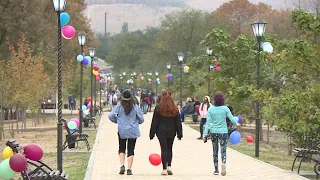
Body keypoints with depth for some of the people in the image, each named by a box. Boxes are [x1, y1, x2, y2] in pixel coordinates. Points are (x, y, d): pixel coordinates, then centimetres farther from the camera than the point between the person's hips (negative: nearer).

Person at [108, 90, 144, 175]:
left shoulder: (119, 106, -7)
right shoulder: (135, 107, -6)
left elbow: (111, 116, -10)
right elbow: (141, 119, -2)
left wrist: (117, 121, 9)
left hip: (122, 131, 0)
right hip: (133, 131, 0)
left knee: (122, 149, 16)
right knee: (131, 150, 6)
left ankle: (122, 165, -2)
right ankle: (129, 169, 1)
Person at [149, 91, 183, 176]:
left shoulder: (158, 108, -5)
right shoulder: (174, 109, 2)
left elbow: (154, 122, -3)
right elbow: (178, 123, 5)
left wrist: (152, 134, 1)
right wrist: (179, 134, 9)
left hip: (161, 132, -2)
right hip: (171, 132, 2)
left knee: (164, 149, 0)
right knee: (169, 149, 14)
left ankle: (164, 169, -3)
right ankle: (169, 166, 1)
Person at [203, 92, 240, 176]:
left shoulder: (210, 109, -3)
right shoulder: (225, 108, -6)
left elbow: (208, 122, -4)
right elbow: (232, 119, -3)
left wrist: (205, 134, -2)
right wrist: (237, 124, 19)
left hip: (213, 132, 2)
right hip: (223, 132, -2)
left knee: (215, 151, 14)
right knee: (223, 150, -1)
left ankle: (216, 169, 17)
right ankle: (223, 164, -28)